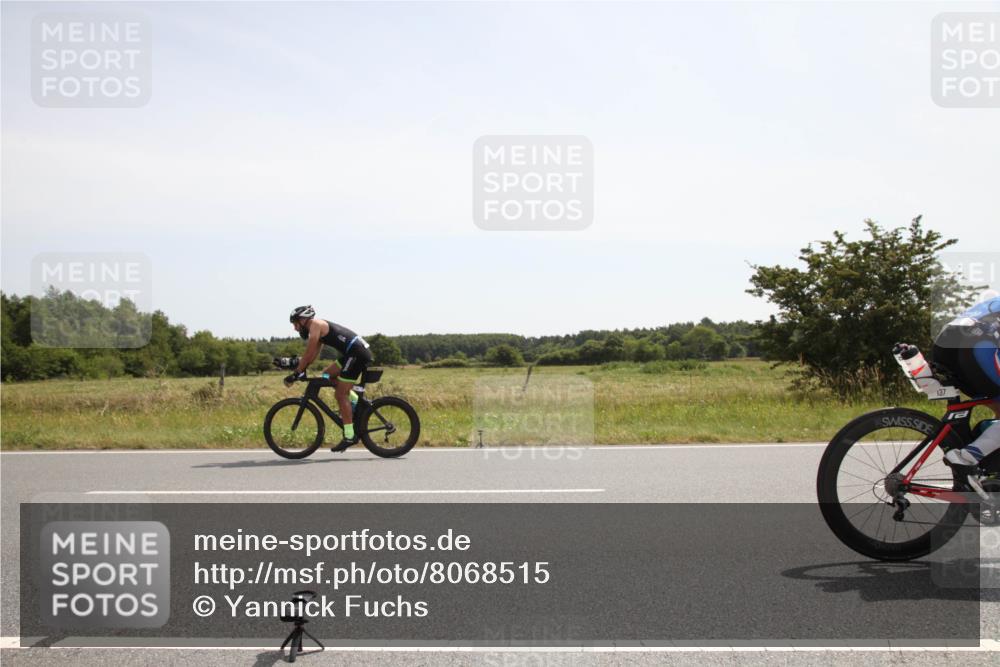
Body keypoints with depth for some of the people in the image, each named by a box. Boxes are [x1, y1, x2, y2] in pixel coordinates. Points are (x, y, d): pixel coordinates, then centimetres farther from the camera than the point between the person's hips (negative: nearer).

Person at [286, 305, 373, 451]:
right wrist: (299, 370, 17)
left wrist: (296, 374, -4)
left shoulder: (316, 325, -6)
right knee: (327, 375, 18)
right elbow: (312, 355, 23)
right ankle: (357, 403, 13)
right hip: (354, 353, 10)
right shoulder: (320, 327, 23)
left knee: (341, 395, -7)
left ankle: (350, 436, -6)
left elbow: (308, 355, -10)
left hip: (357, 353, -10)